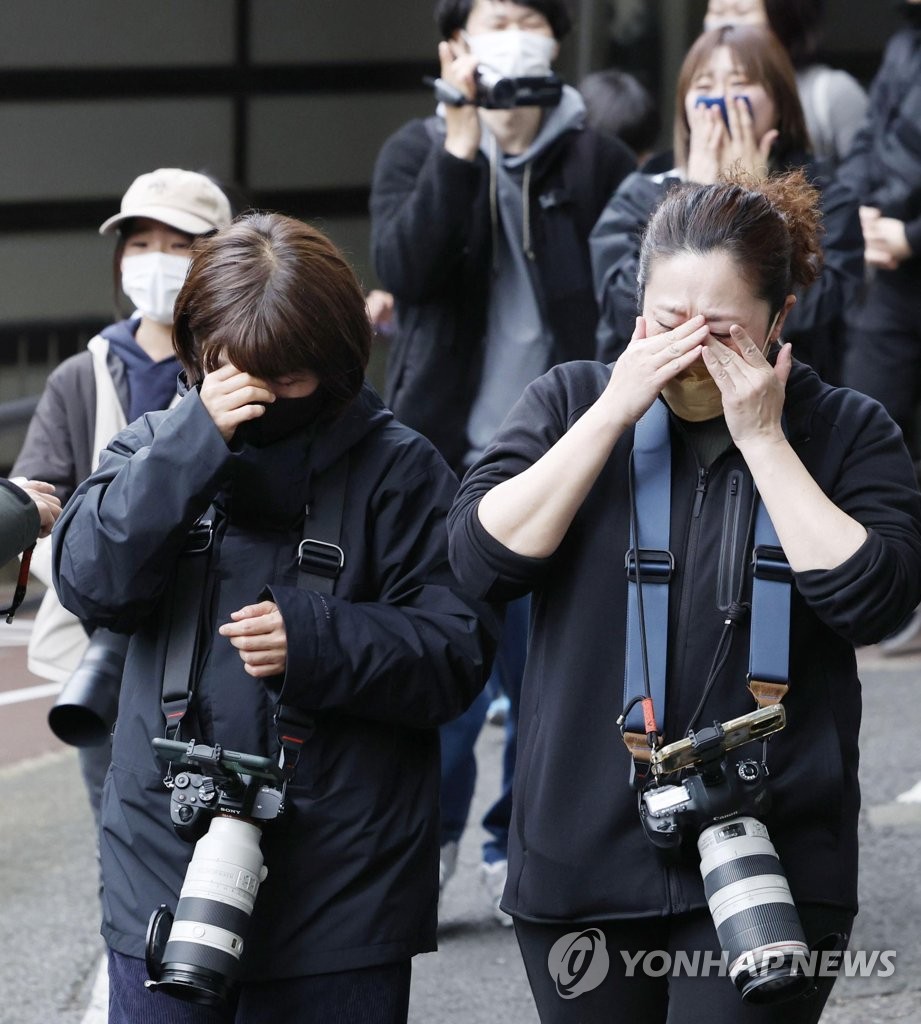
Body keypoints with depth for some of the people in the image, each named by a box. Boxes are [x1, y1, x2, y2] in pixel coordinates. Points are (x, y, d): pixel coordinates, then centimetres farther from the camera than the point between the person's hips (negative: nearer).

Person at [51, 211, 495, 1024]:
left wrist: (317, 640, -21)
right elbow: (91, 582, -8)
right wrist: (195, 441, -17)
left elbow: (458, 652, -5)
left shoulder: (397, 469, -1)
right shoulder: (156, 447, 8)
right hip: (165, 866, 2)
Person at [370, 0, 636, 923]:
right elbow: (401, 269, -15)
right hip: (448, 462, -1)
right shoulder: (419, 154, 3)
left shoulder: (596, 162, 3)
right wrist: (461, 146, -20)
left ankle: (520, 852, 19)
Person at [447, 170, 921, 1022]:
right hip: (587, 854, 2)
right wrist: (614, 413, -11)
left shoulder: (846, 432, 2)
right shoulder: (572, 402, 6)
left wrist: (761, 439, -13)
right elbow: (483, 557, -7)